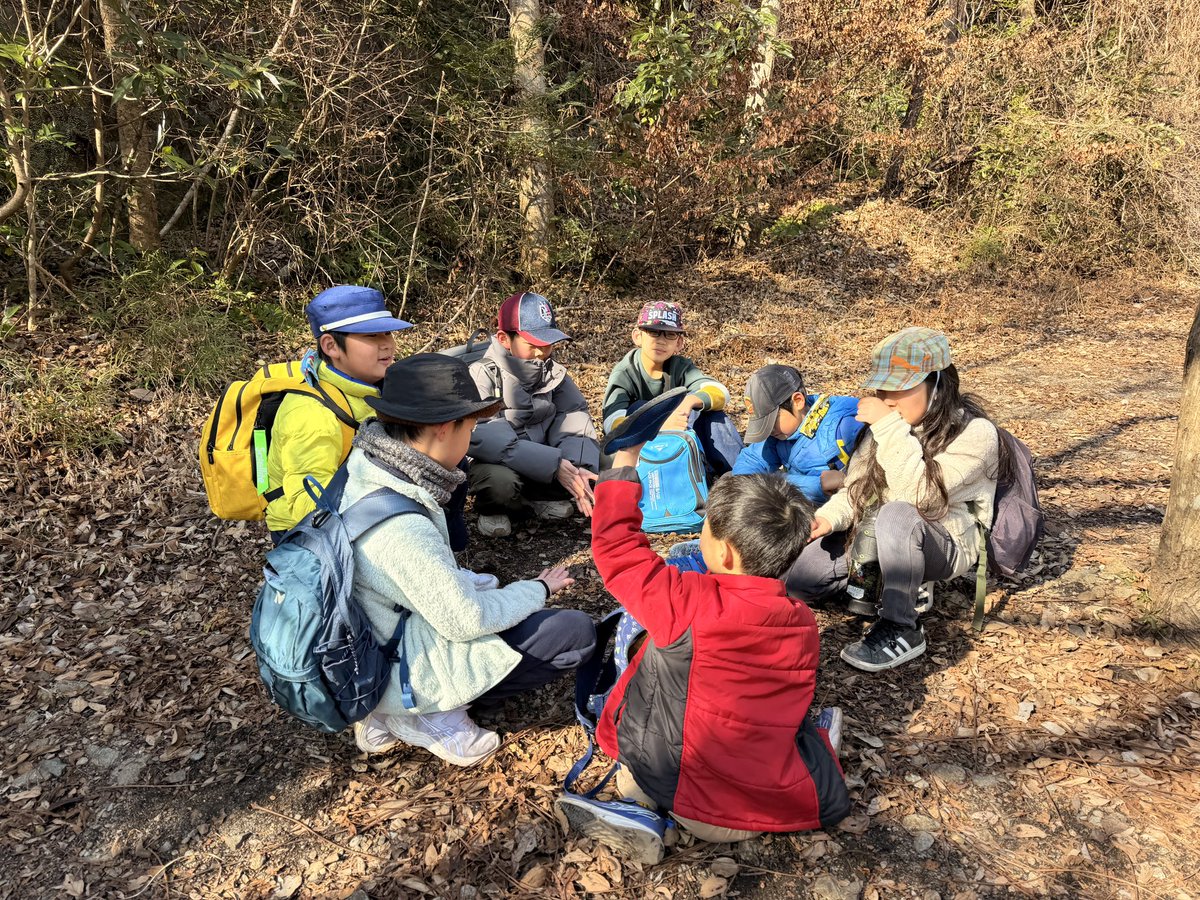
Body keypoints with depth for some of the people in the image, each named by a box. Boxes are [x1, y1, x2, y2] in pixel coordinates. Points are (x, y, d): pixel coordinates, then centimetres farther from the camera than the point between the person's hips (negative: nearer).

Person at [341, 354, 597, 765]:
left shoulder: (364, 470, -7)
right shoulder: (401, 527, -34)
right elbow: (467, 620, -22)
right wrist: (539, 589, -8)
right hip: (405, 667, -8)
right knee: (577, 633, -7)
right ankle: (431, 714, -2)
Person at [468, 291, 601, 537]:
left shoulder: (553, 373, -1)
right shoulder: (483, 376, -17)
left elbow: (573, 421, -10)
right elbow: (483, 438, -30)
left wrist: (580, 469, -31)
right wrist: (554, 464, -35)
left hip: (543, 463, 4)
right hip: (498, 465, -4)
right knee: (500, 482, -37)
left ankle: (539, 497, 1)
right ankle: (493, 508, -3)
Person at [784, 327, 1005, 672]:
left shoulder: (975, 433, -18)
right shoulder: (891, 423, 1)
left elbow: (917, 494, -30)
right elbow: (857, 487, 4)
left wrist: (889, 428, -29)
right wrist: (830, 517, -16)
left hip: (945, 544, -6)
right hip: (879, 536, 6)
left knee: (897, 514, -40)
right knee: (793, 576, -11)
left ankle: (901, 630, -23)